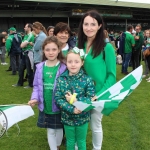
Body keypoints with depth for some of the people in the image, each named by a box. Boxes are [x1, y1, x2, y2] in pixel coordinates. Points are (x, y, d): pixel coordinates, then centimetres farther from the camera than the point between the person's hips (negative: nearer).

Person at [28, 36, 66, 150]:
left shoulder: (64, 67, -13)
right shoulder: (40, 67, -2)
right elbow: (37, 86, 5)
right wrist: (35, 98, -9)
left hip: (59, 106, -2)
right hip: (45, 106, 2)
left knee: (59, 129, 18)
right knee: (50, 131, 16)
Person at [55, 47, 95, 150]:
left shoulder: (87, 80, -13)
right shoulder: (61, 79, -9)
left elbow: (91, 99, -15)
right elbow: (58, 99, -12)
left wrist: (75, 101, -25)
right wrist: (71, 109, -24)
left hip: (82, 118, -1)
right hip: (67, 117, 1)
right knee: (70, 142, 21)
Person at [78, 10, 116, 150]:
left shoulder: (107, 47, -14)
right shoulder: (79, 46, 1)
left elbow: (111, 75, -12)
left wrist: (99, 94, -19)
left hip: (98, 95, -4)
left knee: (95, 126, 14)